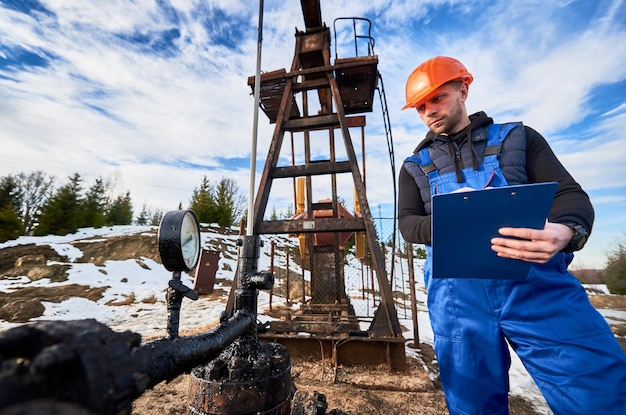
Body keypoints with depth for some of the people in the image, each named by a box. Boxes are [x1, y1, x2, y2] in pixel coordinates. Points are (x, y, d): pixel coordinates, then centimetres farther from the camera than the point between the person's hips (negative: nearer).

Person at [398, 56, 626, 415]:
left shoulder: (517, 137, 15)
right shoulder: (415, 166, 15)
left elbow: (571, 193, 5)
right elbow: (408, 223, 4)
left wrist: (565, 231, -19)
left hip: (537, 282, 0)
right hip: (457, 293, 1)